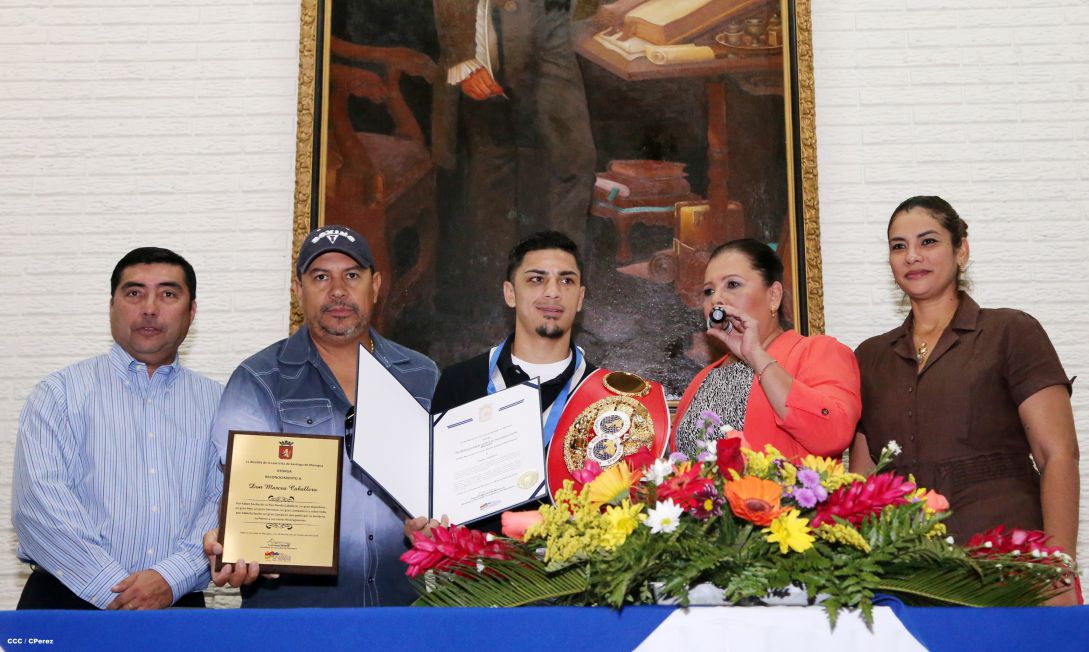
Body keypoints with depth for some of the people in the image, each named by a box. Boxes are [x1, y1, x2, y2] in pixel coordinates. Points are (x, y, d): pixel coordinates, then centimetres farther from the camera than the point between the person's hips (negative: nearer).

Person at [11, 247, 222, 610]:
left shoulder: (218, 402, 14)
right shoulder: (61, 392, 8)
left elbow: (228, 502, 5)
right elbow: (39, 499, -3)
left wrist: (171, 578, -11)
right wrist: (113, 589, -12)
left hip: (177, 603, 1)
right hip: (68, 599, -1)